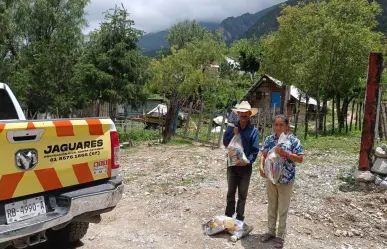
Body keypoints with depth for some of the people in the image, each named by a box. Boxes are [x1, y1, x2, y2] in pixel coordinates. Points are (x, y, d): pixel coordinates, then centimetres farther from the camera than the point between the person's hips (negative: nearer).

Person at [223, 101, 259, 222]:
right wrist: (233, 134, -20)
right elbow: (225, 143, -5)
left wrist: (248, 161, -23)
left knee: (242, 194, 10)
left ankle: (240, 218, 23)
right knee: (231, 192, 12)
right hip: (232, 164, 2)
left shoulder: (253, 130, -5)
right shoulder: (232, 127, 1)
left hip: (245, 166, -1)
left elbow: (255, 150, -8)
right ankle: (228, 216, 23)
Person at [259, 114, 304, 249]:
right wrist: (261, 166, -15)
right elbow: (264, 155, 3)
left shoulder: (293, 140, -11)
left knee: (283, 209, 9)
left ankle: (280, 236, 23)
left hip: (286, 180, -3)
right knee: (271, 207, 16)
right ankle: (271, 232, 32)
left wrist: (285, 153, -25)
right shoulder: (269, 139, -1)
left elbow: (300, 159, -12)